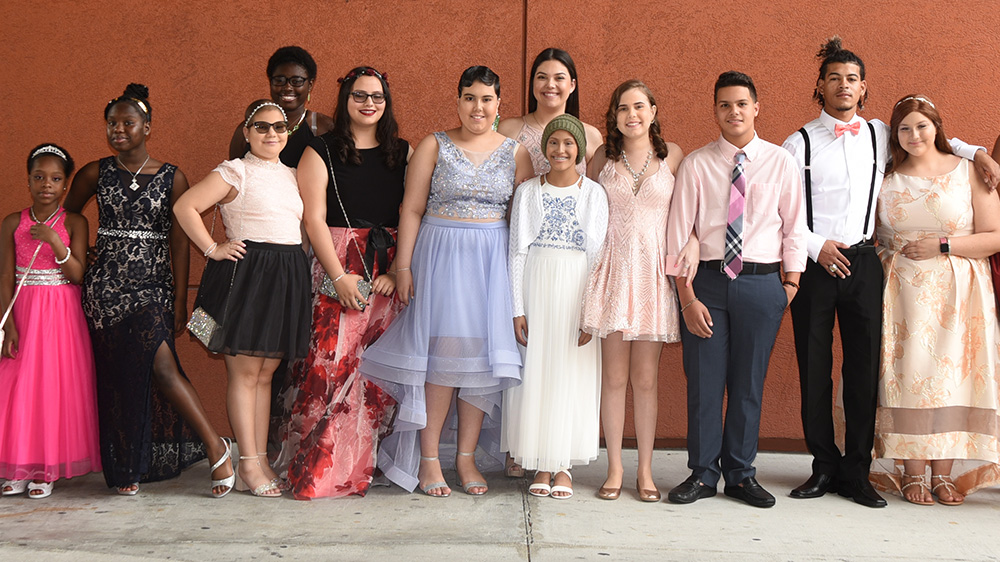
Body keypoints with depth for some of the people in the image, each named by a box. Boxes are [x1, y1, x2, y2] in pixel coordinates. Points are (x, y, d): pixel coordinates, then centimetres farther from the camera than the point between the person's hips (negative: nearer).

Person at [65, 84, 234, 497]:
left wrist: (181, 301, -1)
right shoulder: (96, 174, 6)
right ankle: (124, 468, 14)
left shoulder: (172, 178, 2)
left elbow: (179, 243, 1)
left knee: (161, 366, -18)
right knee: (115, 376, 3)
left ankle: (214, 445, -7)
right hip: (106, 286, 2)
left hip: (153, 286, -2)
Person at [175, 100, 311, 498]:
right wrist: (213, 249, -10)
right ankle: (248, 464, 2)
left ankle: (260, 459, 15)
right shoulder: (235, 172, -4)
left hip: (288, 278, 6)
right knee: (244, 372, -3)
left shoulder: (291, 176, 16)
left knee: (265, 374, 10)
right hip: (245, 274, -6)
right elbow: (184, 206, -9)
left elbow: (302, 226, 27)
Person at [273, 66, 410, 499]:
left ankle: (366, 460, 12)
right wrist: (340, 276, -12)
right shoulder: (321, 152, 4)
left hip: (390, 275, 3)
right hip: (336, 268, -3)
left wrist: (397, 271, -6)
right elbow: (314, 219, -3)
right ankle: (322, 468, -1)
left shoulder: (402, 153, 12)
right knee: (333, 362, -9)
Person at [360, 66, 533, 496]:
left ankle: (466, 457, 11)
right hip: (440, 256, -2)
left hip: (494, 262, 2)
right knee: (442, 351, -8)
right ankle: (428, 458, 1)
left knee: (483, 354, 1)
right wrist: (403, 267, -6)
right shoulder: (433, 147, 4)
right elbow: (412, 210, 1)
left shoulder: (515, 153, 9)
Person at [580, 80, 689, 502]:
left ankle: (645, 470, 15)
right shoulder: (603, 157, 7)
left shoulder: (672, 155, 5)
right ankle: (615, 467, 14)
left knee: (645, 378, 3)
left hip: (654, 272, 0)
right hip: (613, 271, 1)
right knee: (614, 376, 3)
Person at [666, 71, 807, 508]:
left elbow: (795, 227, 8)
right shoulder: (696, 164, 2)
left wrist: (791, 285, 1)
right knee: (703, 382, 2)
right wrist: (687, 297, -7)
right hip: (706, 279, 0)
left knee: (748, 384, 8)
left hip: (761, 283, 1)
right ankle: (702, 474, 17)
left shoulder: (780, 162, 5)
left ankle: (741, 475, 22)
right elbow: (678, 234, -1)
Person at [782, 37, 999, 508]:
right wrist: (816, 247, -9)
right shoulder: (800, 143, 2)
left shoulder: (881, 135, 11)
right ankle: (825, 467, 15)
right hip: (813, 265, -2)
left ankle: (856, 473, 11)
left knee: (864, 368, 2)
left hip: (862, 262, 2)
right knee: (814, 368, 1)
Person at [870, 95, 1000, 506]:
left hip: (956, 291, -1)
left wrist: (942, 245, -10)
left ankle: (945, 474, 5)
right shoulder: (886, 179, 10)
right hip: (902, 291, 1)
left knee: (951, 372, -4)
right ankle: (912, 474, 2)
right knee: (908, 374, -5)